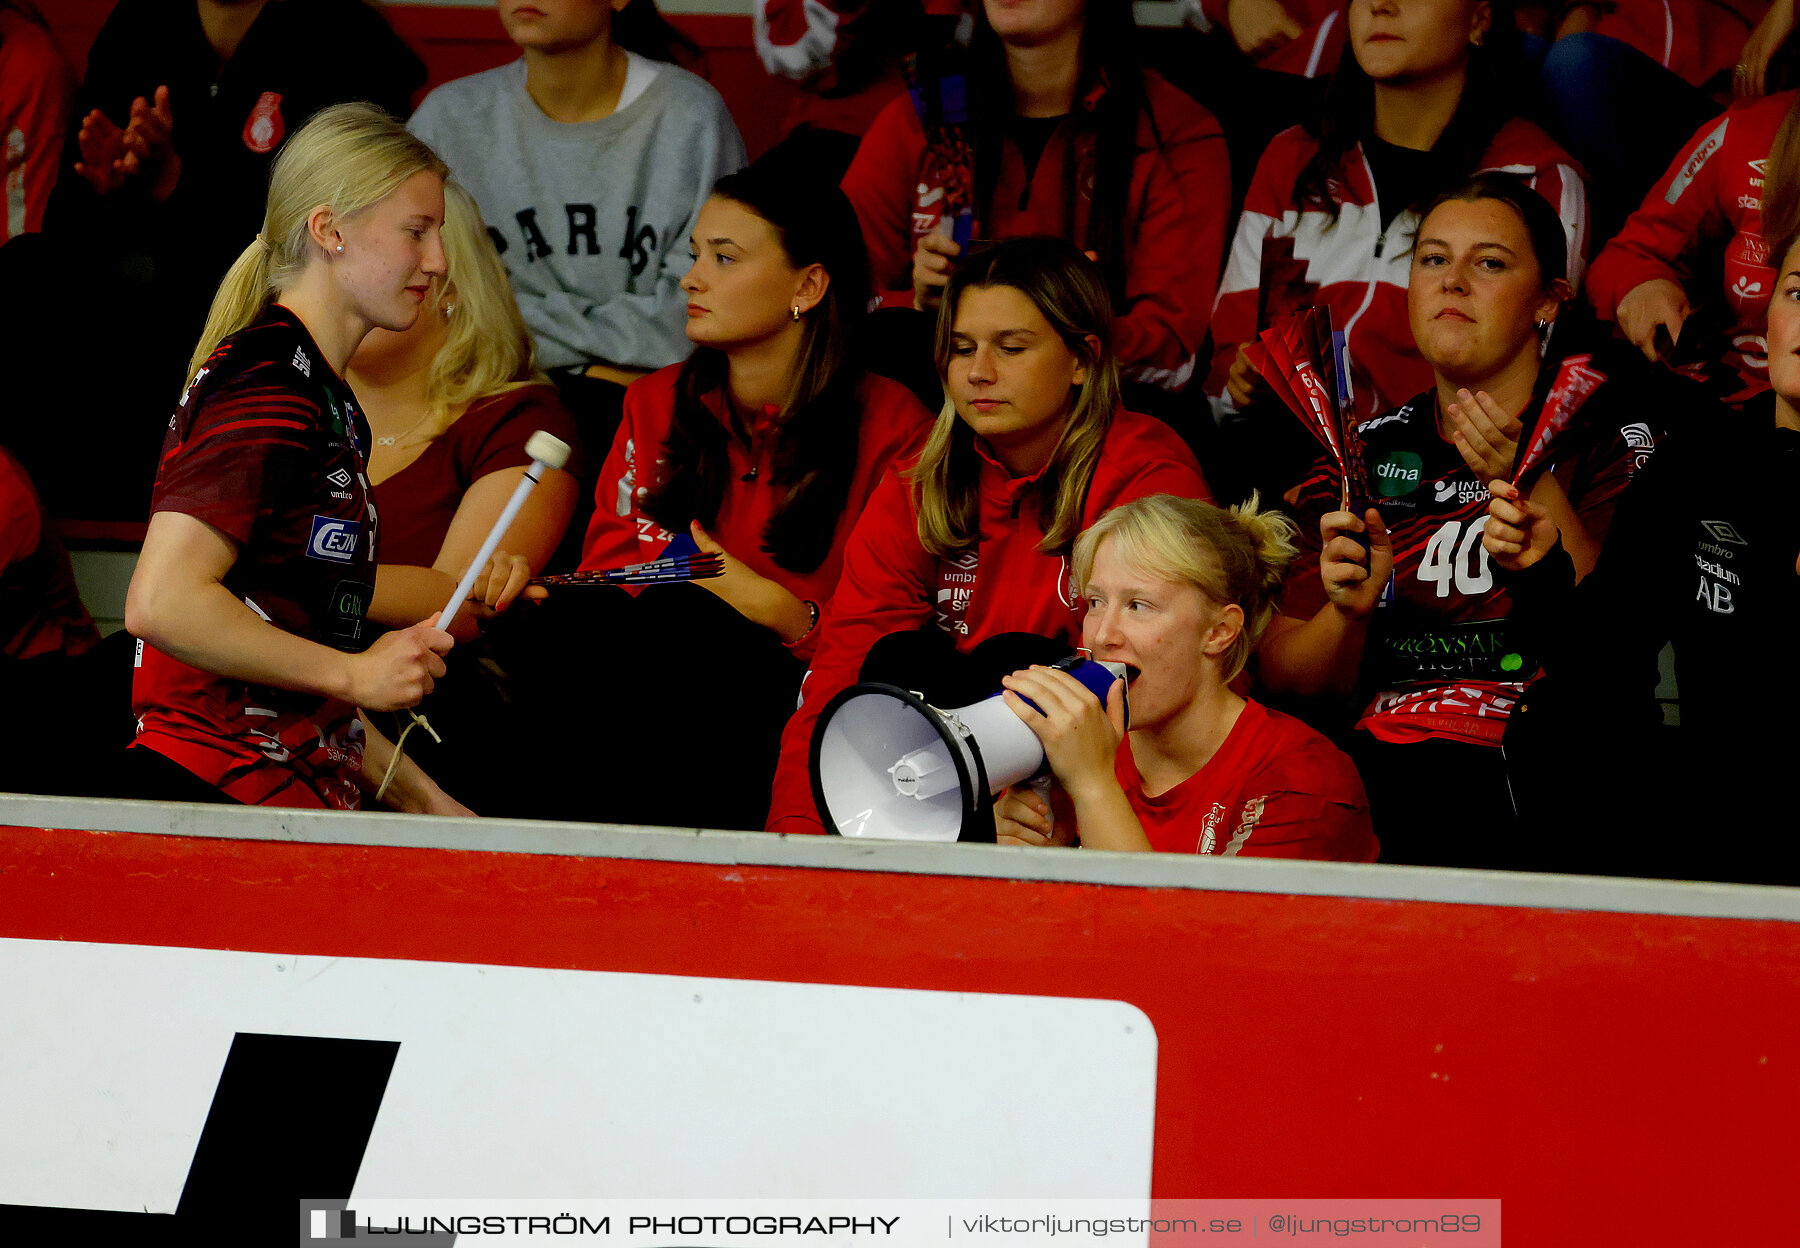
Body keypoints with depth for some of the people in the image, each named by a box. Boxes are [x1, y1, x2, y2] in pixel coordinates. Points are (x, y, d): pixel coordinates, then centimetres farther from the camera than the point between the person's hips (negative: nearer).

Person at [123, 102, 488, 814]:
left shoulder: (319, 390, 19)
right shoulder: (269, 382, -12)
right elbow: (160, 603, -22)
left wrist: (419, 799, 14)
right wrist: (356, 673, -13)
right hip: (221, 798, -9)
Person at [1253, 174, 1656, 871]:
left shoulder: (1607, 437, 5)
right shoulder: (1367, 452, 15)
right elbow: (1284, 677, 12)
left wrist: (1533, 491, -17)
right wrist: (1347, 612, -9)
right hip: (1375, 770, 4)